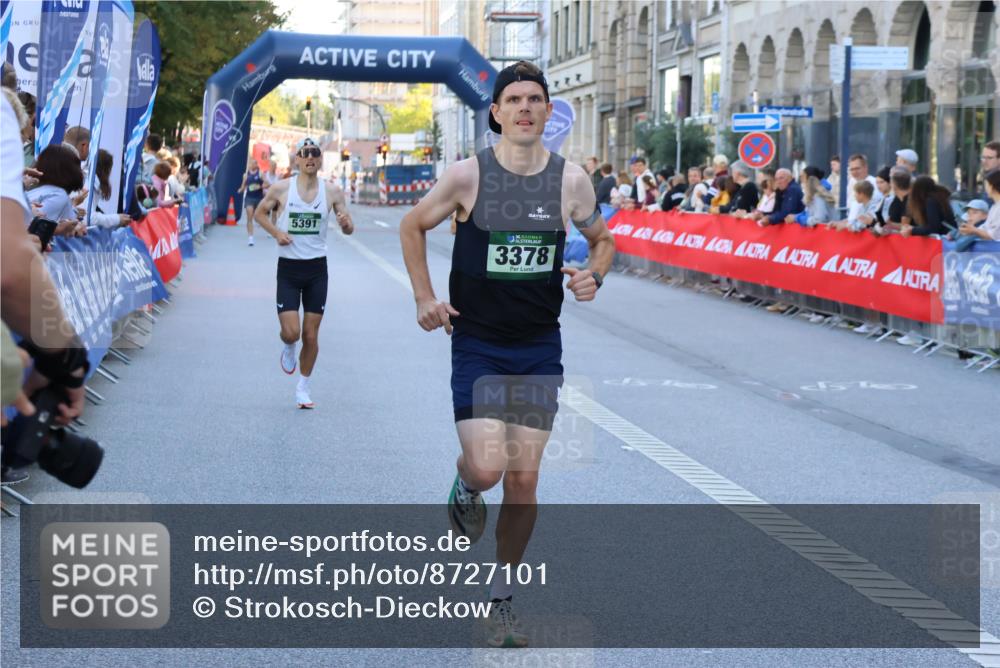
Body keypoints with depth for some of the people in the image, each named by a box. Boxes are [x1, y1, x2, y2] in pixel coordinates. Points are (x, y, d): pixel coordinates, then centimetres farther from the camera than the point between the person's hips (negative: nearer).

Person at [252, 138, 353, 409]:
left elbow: (348, 229, 5)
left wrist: (346, 224, -19)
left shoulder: (332, 191, -2)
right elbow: (259, 213, 10)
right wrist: (276, 232, -8)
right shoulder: (281, 189, -5)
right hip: (288, 267, -1)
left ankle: (303, 387, 22)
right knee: (291, 332, -9)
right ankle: (288, 349, 29)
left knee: (311, 334, 5)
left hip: (317, 268, 1)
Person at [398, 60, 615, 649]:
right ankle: (465, 489, 23)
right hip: (477, 343, -2)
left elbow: (603, 237, 15)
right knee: (487, 468, -16)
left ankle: (503, 595, 20)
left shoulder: (571, 179, -3)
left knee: (524, 479, 2)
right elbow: (413, 226, 7)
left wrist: (595, 276, -7)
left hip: (539, 346, 2)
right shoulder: (469, 175, -8)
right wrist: (425, 298, 0)